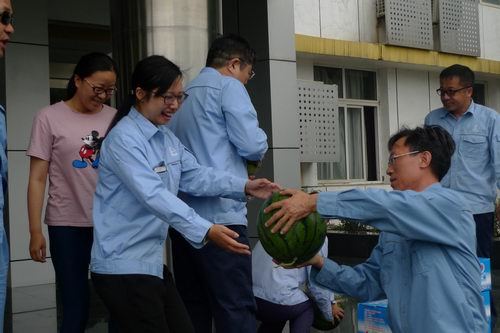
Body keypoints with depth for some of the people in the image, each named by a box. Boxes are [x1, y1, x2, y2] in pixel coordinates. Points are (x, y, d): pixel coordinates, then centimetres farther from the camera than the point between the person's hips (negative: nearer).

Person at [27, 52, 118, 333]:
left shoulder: (114, 118, 6)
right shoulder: (50, 118, -1)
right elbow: (37, 178, -1)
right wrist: (35, 231, -6)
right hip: (67, 225, -2)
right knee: (75, 309, 2)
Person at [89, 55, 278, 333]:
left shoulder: (168, 137, 13)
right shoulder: (124, 139, -18)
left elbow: (194, 176, 4)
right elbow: (154, 195, -29)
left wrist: (243, 186, -10)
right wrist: (205, 231, -39)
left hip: (152, 261, 9)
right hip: (123, 266, -9)